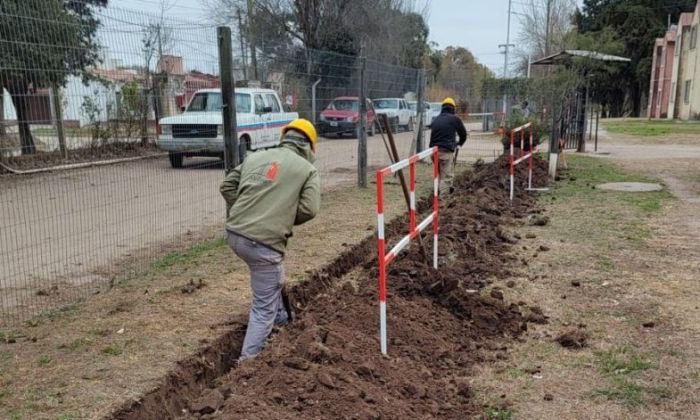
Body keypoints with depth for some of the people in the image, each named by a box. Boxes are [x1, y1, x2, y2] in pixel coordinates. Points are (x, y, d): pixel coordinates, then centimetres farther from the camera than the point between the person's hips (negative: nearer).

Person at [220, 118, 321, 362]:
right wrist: (285, 220, 9)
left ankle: (281, 318, 52)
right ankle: (248, 358, 7)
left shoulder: (256, 156, 16)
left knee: (273, 279, 34)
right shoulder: (308, 169, 2)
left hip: (235, 234, 7)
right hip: (264, 242, -7)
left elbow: (227, 186, 15)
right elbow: (309, 209, -9)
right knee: (264, 306, 6)